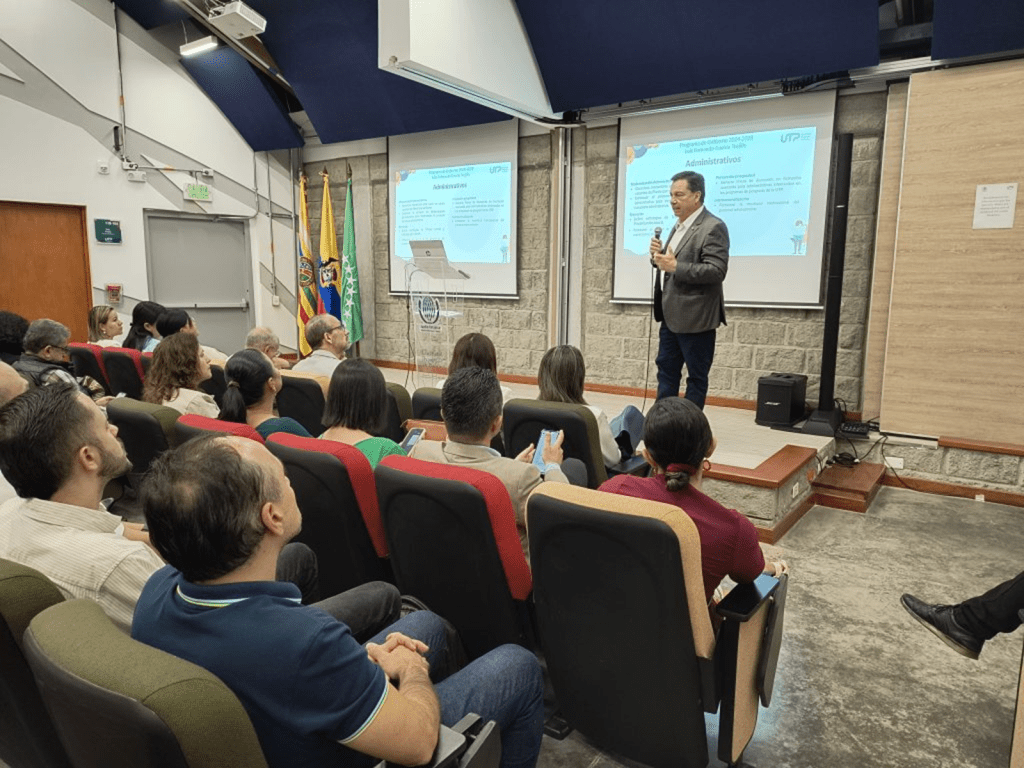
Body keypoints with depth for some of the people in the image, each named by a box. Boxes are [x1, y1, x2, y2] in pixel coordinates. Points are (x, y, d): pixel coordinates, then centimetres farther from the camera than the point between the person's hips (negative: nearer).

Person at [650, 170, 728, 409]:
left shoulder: (713, 227, -13)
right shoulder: (679, 225, 14)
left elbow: (716, 271, -22)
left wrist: (675, 266, -26)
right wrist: (659, 256, -2)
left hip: (694, 317, -9)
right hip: (671, 315, 9)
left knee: (696, 376, 3)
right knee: (666, 369, 14)